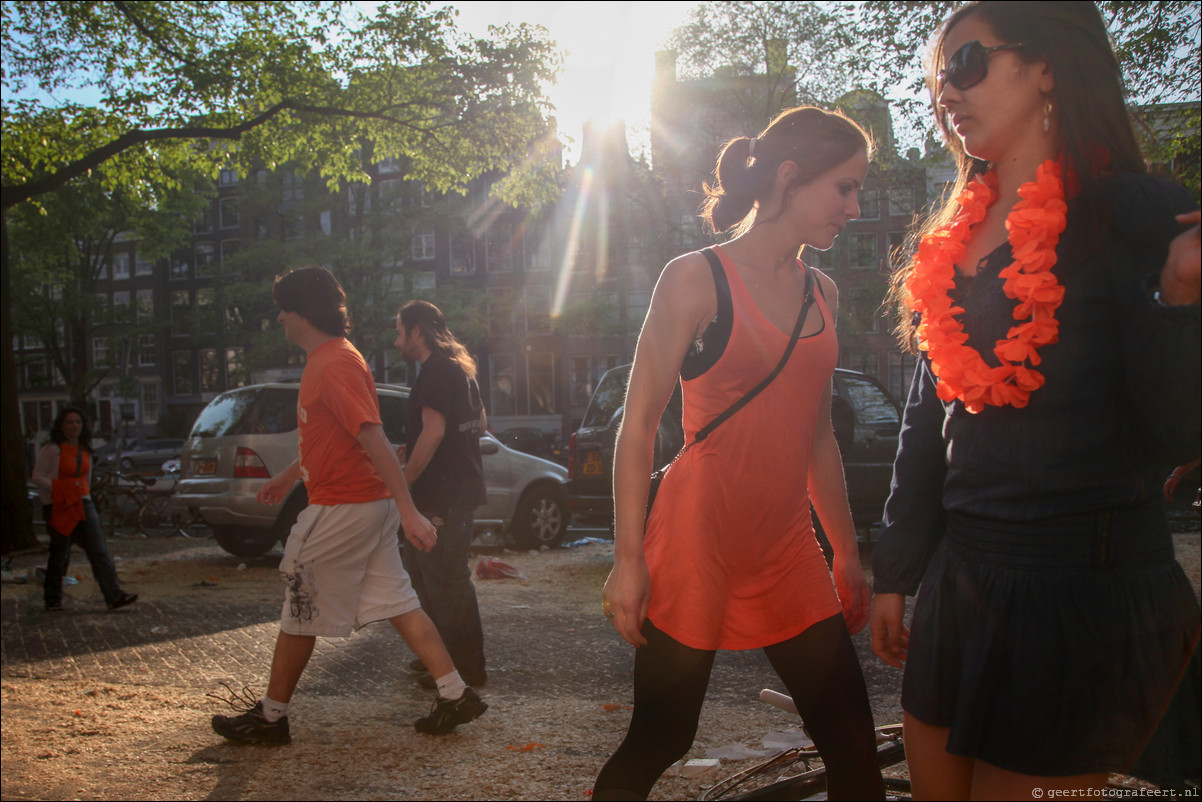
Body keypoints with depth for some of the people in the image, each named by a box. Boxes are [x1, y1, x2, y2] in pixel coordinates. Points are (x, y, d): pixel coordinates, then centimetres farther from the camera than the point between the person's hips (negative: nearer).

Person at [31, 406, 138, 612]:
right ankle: (52, 600, 21)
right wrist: (58, 488, -17)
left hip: (83, 504, 5)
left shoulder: (85, 450, 11)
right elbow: (37, 476, -8)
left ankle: (114, 595, -12)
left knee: (99, 551, -5)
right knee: (59, 554, 5)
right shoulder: (52, 450, -6)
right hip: (60, 506, -5)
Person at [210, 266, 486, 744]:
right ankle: (455, 695, 11)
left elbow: (374, 440, -25)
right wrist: (287, 477, 38)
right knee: (396, 603, 10)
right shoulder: (328, 360, 16)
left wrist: (409, 511, -29)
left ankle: (270, 718, 18)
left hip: (341, 509, -10)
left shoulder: (335, 365, -17)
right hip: (370, 505, 10)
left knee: (300, 613, 4)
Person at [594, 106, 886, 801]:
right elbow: (639, 425, -8)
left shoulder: (822, 294, 12)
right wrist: (628, 559, -12)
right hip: (695, 551, -6)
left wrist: (848, 554, 19)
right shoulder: (697, 281, -7)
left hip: (788, 556, 6)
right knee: (657, 744, 4)